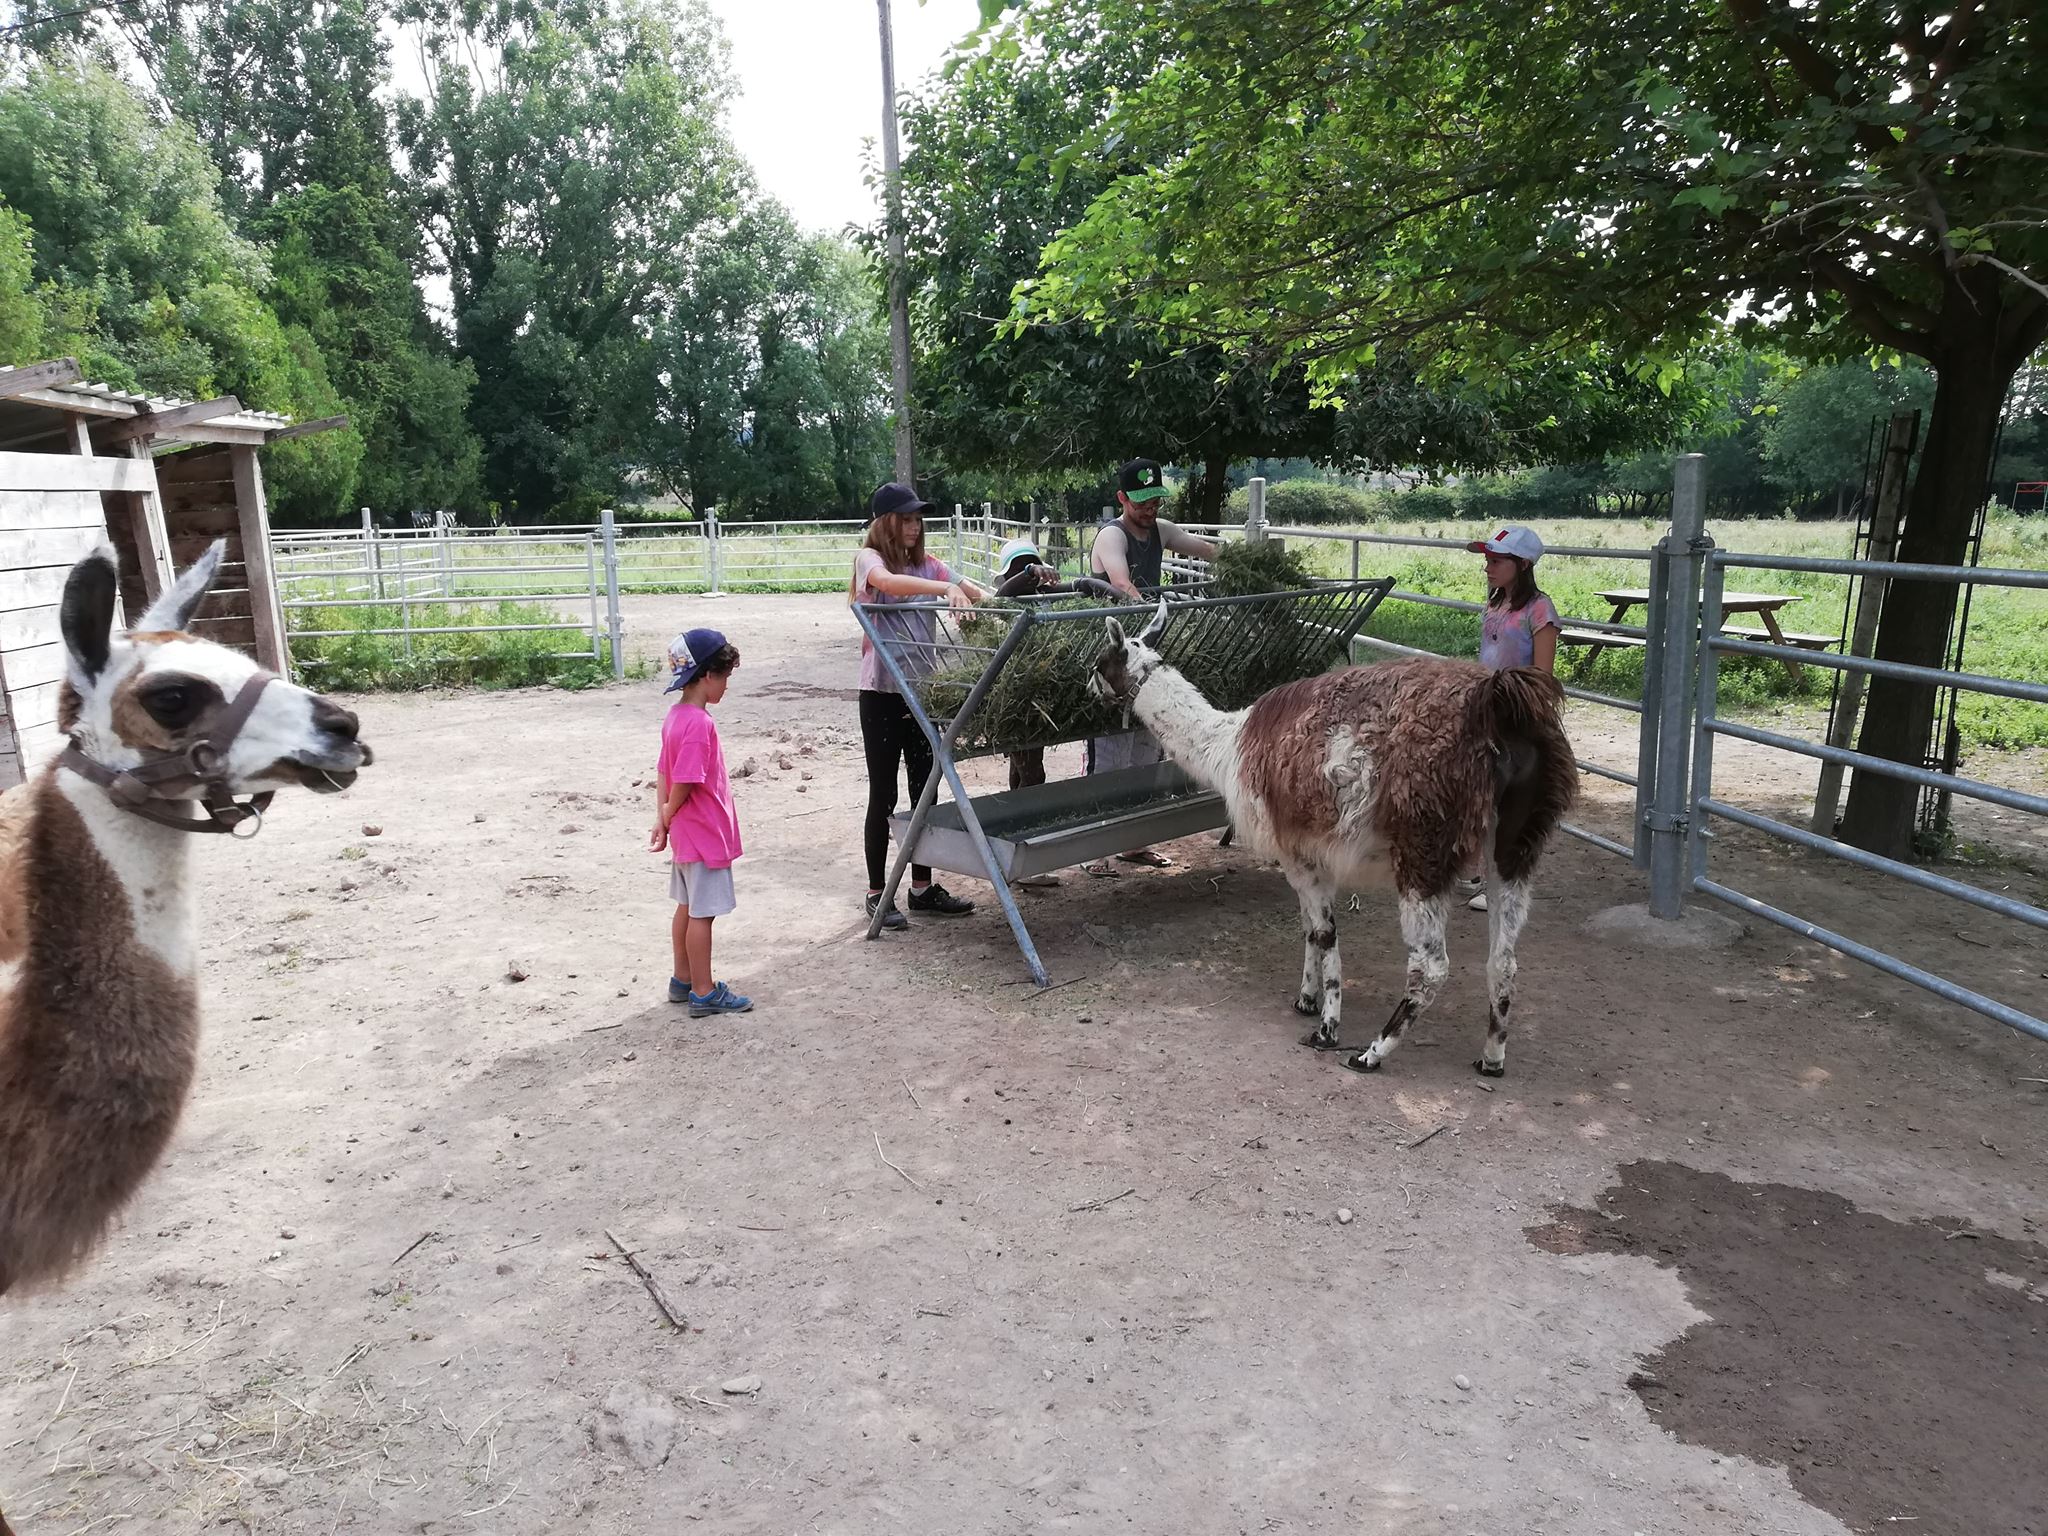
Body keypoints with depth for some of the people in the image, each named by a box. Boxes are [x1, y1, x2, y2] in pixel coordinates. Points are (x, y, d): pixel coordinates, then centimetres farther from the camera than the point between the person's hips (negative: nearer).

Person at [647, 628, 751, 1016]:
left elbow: (665, 774, 10)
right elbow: (683, 784, -24)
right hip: (705, 836, -10)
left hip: (687, 835, 10)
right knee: (702, 914, 0)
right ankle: (705, 994, 10)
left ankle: (683, 980, 30)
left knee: (688, 907, 18)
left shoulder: (677, 715, 7)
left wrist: (662, 820, 5)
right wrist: (668, 817, -7)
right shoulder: (699, 724, -24)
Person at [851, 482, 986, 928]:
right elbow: (888, 582, -29)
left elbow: (976, 594, -2)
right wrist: (947, 588, -42)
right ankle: (877, 892, 14)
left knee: (924, 790, 11)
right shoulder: (869, 559, -5)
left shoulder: (927, 564, 10)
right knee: (884, 794, 2)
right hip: (882, 692, -5)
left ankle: (922, 887, 23)